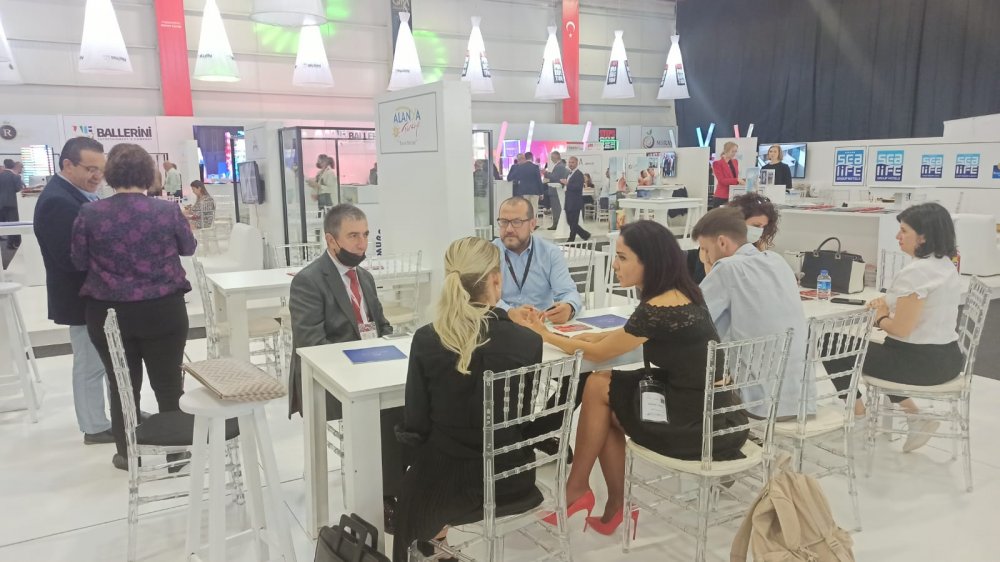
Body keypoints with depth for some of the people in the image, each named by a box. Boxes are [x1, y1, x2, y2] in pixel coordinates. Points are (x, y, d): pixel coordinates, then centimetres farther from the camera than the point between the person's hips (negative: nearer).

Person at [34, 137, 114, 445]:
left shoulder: (76, 193, 8)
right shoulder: (57, 201, -23)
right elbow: (72, 258, -29)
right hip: (84, 299, -10)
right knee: (90, 364, 5)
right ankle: (96, 428, 20)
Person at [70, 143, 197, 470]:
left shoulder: (89, 214, -6)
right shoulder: (168, 210, -8)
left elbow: (79, 262, 4)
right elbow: (189, 248, 9)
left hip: (108, 312, 1)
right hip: (163, 310, -1)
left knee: (122, 385, 14)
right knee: (169, 383, 11)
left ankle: (128, 454, 25)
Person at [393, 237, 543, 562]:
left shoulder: (426, 340, -17)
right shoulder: (527, 341, -17)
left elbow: (417, 425, -9)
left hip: (446, 478, -1)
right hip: (511, 477, 2)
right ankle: (441, 527, 37)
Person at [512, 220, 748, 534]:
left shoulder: (658, 310, -21)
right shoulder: (682, 293, 6)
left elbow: (597, 354, -7)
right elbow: (634, 333, 22)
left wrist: (545, 335, 5)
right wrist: (595, 336, 8)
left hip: (699, 427, -9)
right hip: (715, 413, 9)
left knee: (597, 386, 2)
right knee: (606, 408, 12)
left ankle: (577, 489, 18)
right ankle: (614, 509, 19)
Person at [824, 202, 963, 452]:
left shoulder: (916, 272, -23)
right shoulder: (947, 265, 8)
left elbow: (900, 329, -23)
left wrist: (880, 318, -3)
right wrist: (888, 304, 8)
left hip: (921, 361, -9)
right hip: (947, 358, 9)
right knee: (871, 347, 34)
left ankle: (858, 413, 18)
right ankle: (914, 415, 22)